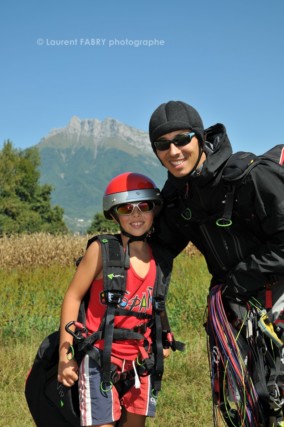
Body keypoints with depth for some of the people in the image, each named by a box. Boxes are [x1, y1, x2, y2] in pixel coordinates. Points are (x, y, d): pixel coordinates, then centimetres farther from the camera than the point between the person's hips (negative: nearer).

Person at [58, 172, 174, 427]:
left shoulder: (161, 260, 1)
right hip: (100, 358, -4)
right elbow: (73, 297, -9)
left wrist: (162, 341, 6)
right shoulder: (102, 250, -13)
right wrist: (65, 355, -10)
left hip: (140, 361, 5)